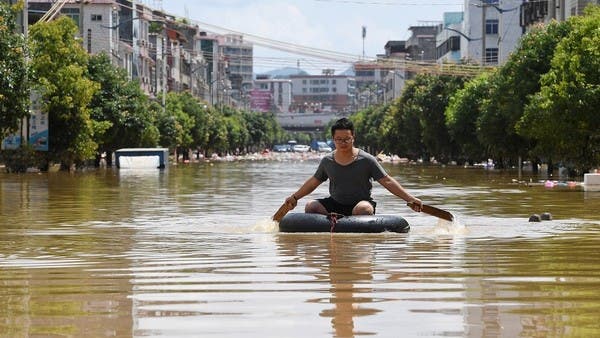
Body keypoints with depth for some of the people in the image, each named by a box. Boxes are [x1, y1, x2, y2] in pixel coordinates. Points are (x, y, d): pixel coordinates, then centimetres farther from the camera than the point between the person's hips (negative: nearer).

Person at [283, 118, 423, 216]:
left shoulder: (366, 160, -7)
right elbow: (314, 181, 21)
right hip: (335, 204, 4)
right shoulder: (327, 161, 4)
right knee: (311, 206, -18)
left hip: (361, 202, -4)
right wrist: (295, 197, 24)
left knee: (363, 209, -37)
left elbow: (387, 181, -7)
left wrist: (410, 198, -14)